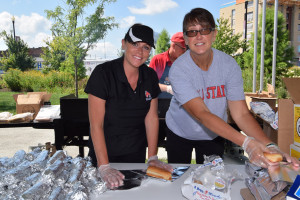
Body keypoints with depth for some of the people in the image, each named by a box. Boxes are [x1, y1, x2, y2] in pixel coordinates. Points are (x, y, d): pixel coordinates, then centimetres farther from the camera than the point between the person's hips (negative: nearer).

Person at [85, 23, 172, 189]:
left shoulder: (150, 76, -4)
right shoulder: (103, 73, -19)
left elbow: (151, 117, -1)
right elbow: (96, 124, -21)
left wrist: (152, 157, -5)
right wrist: (104, 167, -24)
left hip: (136, 154, 4)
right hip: (104, 155, -4)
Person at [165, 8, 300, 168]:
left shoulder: (229, 64, -18)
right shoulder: (178, 69, -26)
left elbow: (241, 113, -21)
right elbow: (201, 114, -35)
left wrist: (269, 146, -37)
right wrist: (246, 143, -45)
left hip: (213, 135, 2)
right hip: (180, 133, -1)